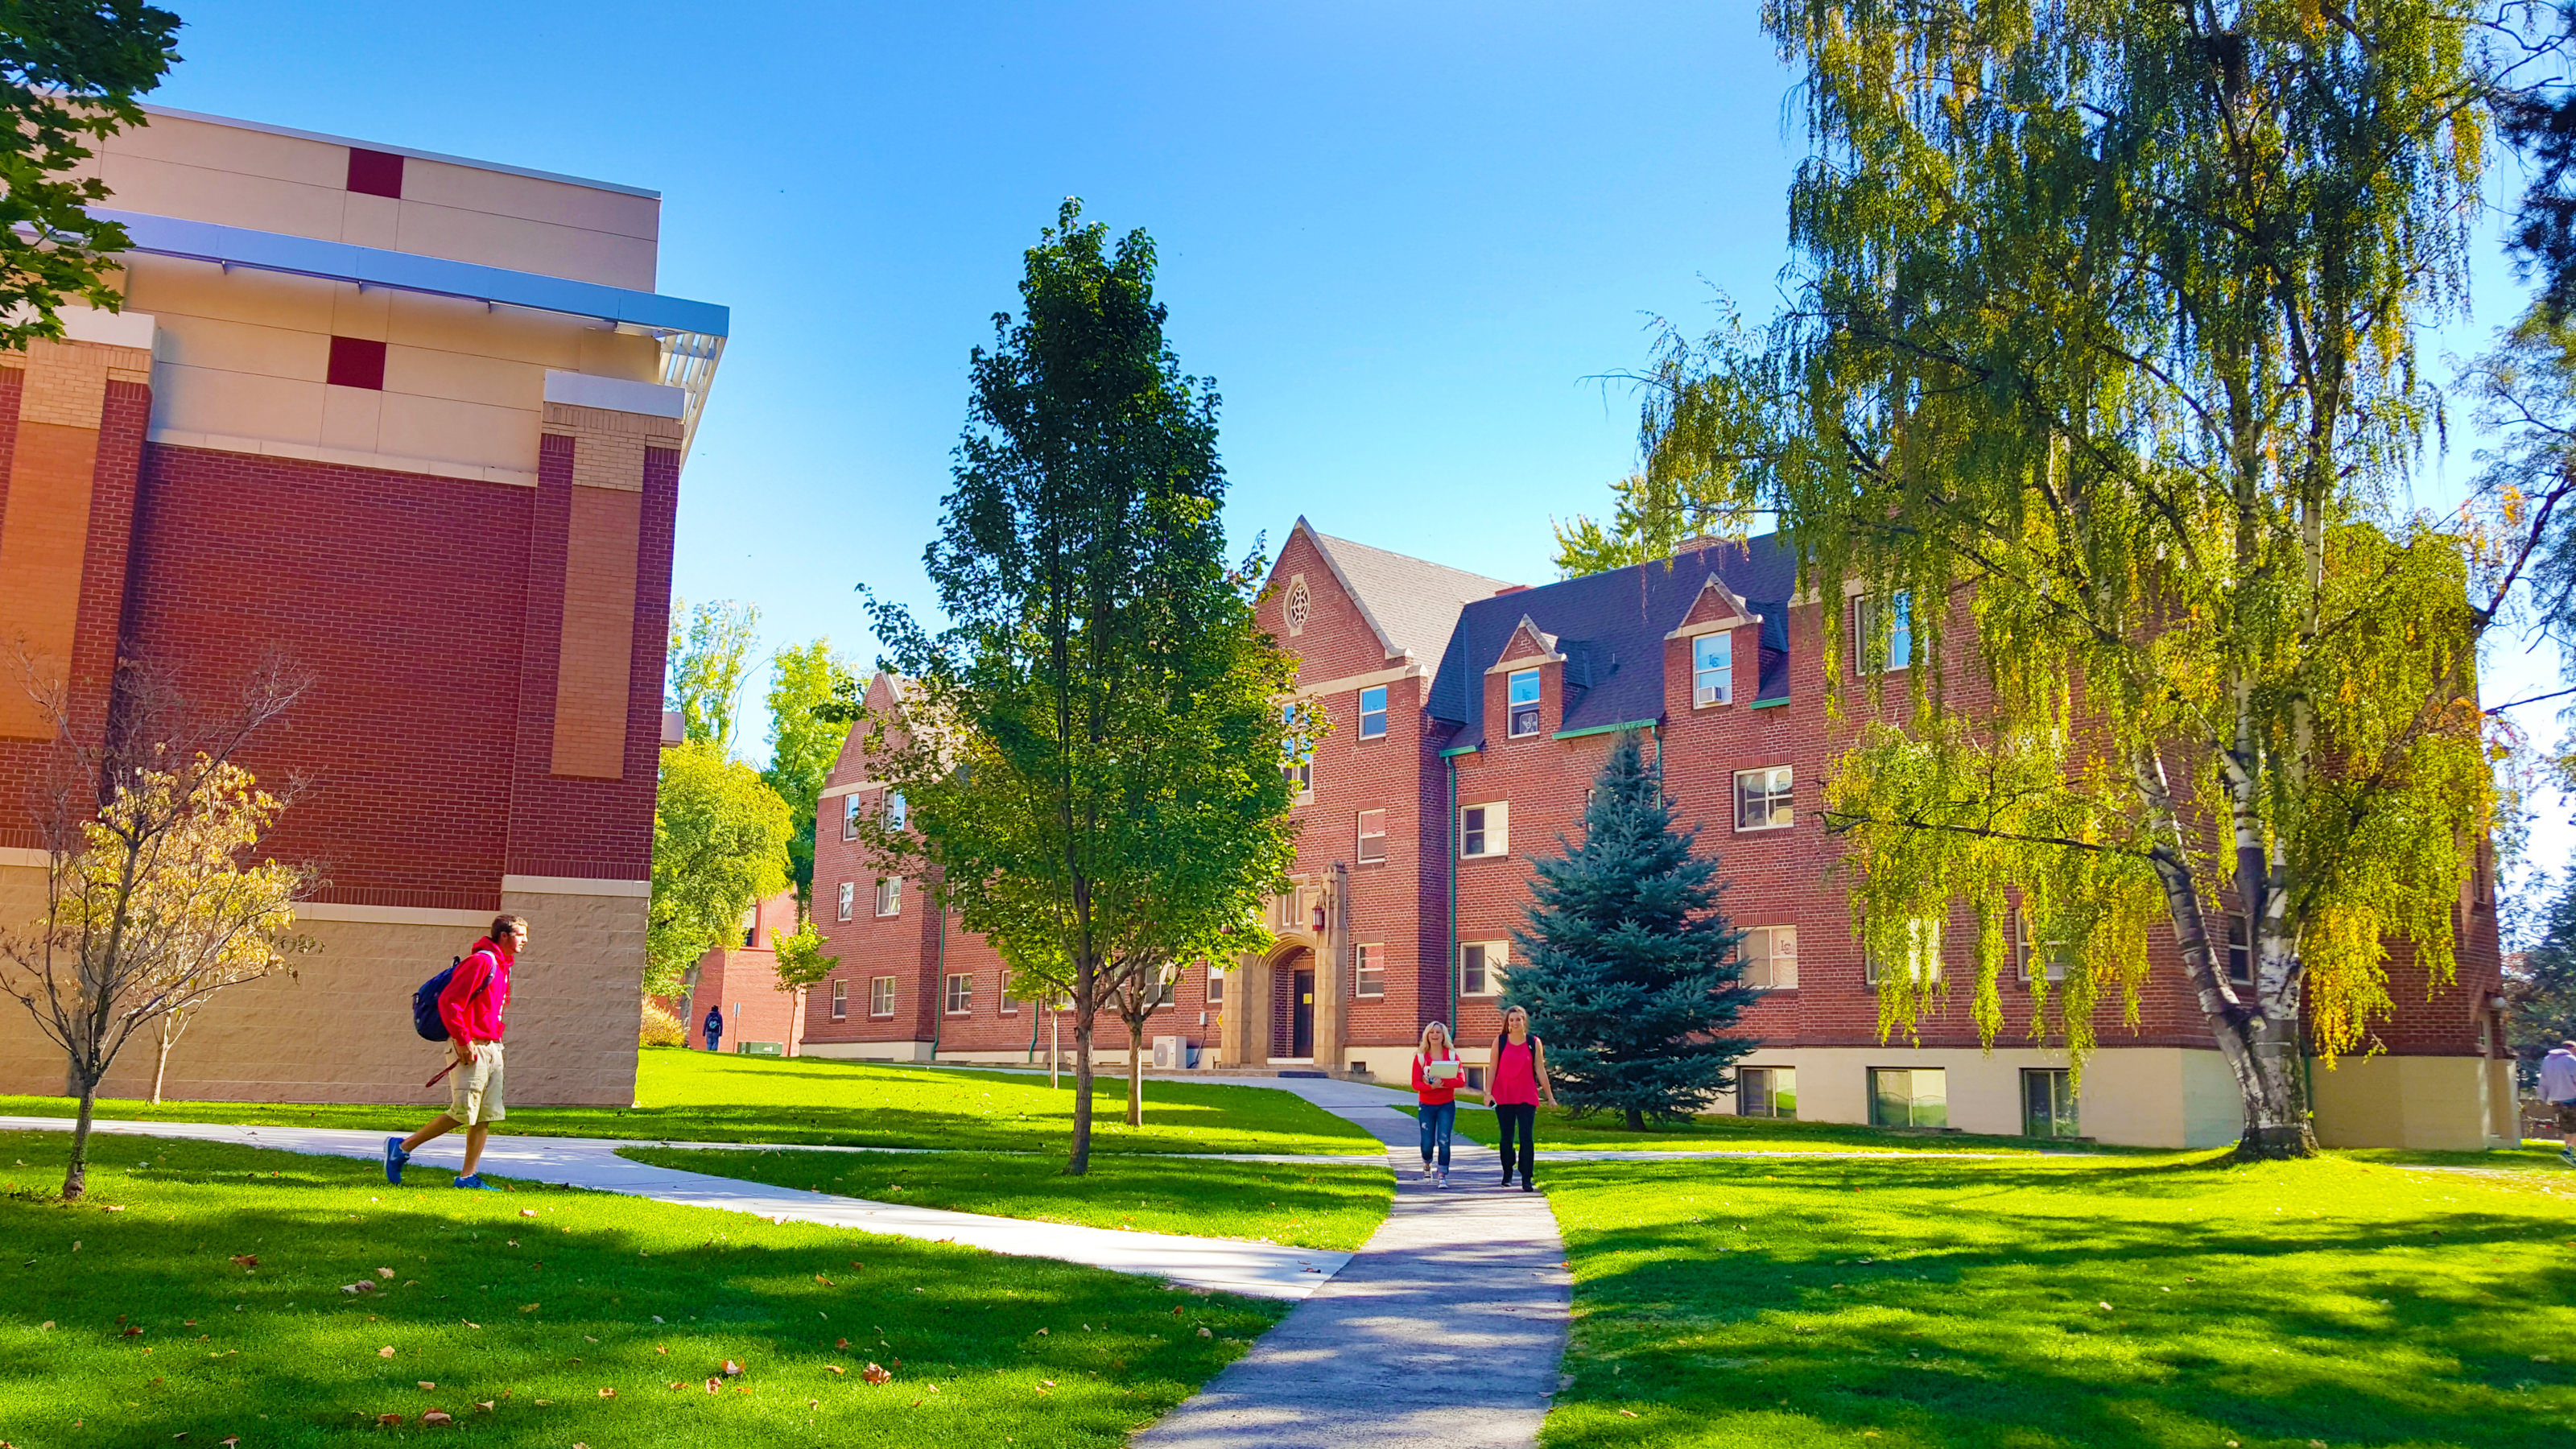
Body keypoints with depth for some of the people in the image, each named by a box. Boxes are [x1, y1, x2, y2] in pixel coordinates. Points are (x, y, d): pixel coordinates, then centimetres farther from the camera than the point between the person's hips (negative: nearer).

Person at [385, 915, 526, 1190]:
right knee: (463, 1113, -8)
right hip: (471, 1050, -9)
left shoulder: (502, 966, 16)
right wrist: (463, 1041, -20)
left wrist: (494, 1038, 15)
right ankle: (402, 1147, 7)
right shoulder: (480, 961, -13)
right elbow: (448, 1002, -19)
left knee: (486, 1116, 6)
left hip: (491, 1049, 9)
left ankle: (468, 1176, 9)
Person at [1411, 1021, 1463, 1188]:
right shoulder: (1420, 1057, 0)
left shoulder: (1452, 1055, 0)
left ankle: (1443, 1176, -2)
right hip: (1426, 1105, 0)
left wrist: (1442, 1083, -22)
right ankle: (1427, 1165, 34)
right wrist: (1432, 1086, -26)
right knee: (1427, 1143, 2)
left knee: (1444, 1141, -10)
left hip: (1447, 1105, 0)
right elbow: (1416, 1084, -7)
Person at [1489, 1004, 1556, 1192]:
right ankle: (1507, 1174, 24)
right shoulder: (1500, 1041, 2)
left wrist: (1550, 1096, 5)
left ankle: (1527, 1180, -5)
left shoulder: (1534, 1043, 3)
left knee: (1527, 1137, -8)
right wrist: (1488, 1092, -5)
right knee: (1506, 1137, 8)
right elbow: (1493, 1069, 3)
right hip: (1503, 1097, 1)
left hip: (1527, 1097, -1)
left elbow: (1540, 1071, 5)